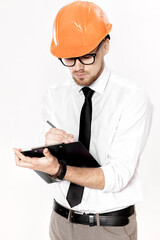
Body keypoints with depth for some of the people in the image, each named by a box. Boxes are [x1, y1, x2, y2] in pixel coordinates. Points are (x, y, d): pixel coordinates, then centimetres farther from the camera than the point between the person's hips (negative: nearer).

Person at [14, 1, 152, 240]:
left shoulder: (133, 98, -16)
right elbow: (52, 165, -5)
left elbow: (117, 176, -21)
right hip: (62, 220, 3)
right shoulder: (54, 97, -3)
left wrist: (58, 170, -32)